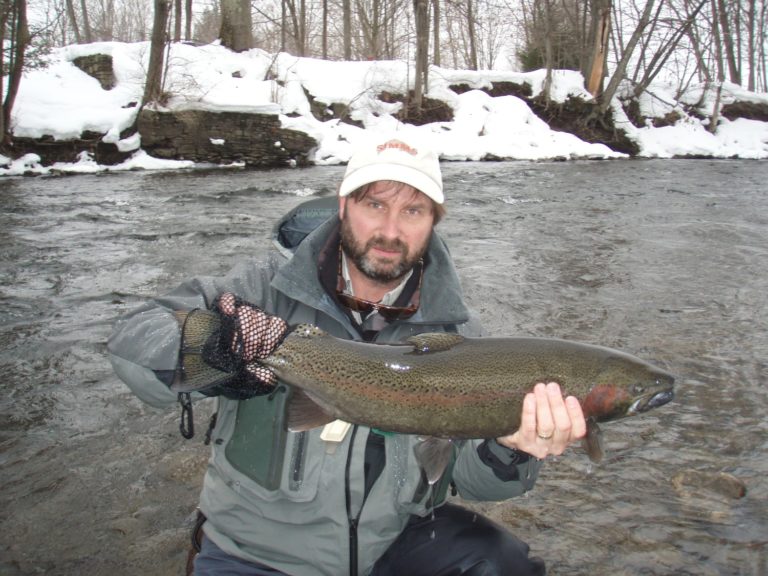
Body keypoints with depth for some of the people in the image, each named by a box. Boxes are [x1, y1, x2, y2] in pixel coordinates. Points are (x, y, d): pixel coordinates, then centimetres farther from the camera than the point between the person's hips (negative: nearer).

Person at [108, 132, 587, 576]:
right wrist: (222, 339, -40)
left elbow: (471, 475, -8)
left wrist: (511, 450, -30)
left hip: (397, 535, 2)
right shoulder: (266, 289, -11)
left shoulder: (455, 330, -4)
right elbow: (135, 337, -20)